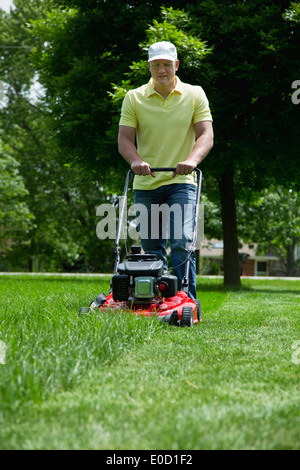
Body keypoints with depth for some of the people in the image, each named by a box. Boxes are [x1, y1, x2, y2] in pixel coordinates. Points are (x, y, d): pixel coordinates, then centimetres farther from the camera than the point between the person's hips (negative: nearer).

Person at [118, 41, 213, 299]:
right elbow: (124, 138, -1)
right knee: (151, 249, 6)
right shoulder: (134, 98, 5)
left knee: (182, 243, -17)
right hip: (145, 184, 2)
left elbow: (206, 135, -5)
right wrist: (136, 160, -22)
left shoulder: (195, 94, 3)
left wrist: (191, 160, -25)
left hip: (181, 183, -2)